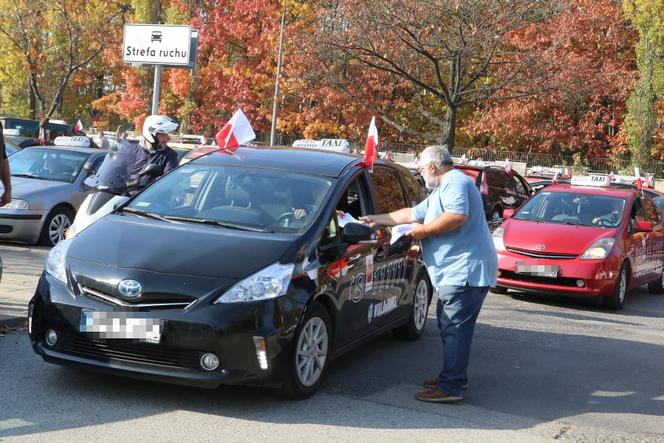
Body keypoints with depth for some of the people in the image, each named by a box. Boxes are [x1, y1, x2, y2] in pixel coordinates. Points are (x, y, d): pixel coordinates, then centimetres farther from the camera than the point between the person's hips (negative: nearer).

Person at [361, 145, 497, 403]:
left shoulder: (455, 182, -8)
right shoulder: (442, 189, 28)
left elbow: (457, 216, -25)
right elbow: (413, 214, 35)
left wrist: (424, 230, -14)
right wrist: (377, 219, 33)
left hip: (466, 269, -11)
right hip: (455, 272, 11)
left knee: (455, 328, -12)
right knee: (449, 325, 16)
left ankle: (451, 387, -12)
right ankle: (455, 377, 24)